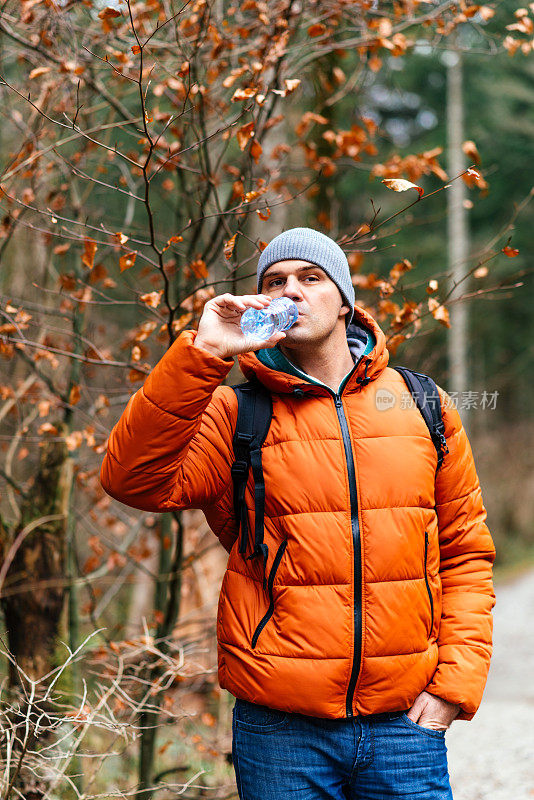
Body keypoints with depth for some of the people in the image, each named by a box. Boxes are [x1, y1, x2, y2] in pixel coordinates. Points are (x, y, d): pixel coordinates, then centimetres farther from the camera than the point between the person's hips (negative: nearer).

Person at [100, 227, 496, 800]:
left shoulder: (422, 406, 8)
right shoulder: (235, 410, 1)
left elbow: (465, 550, 11)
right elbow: (134, 481, -15)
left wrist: (455, 682, 1)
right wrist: (199, 355, -21)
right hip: (280, 728, -2)